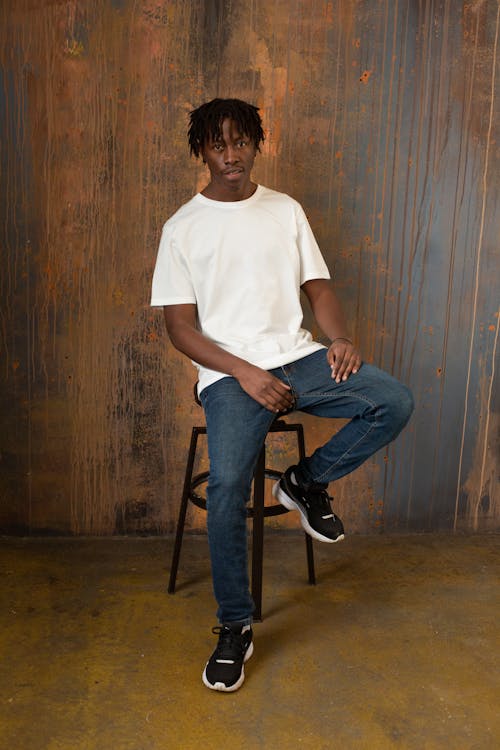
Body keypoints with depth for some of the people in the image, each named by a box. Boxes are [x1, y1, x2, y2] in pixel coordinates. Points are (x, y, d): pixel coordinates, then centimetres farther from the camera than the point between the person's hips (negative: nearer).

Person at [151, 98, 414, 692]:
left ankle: (307, 481, 5)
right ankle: (234, 627, -3)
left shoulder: (286, 210, 13)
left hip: (297, 357, 4)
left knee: (395, 402, -20)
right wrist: (243, 373, -15)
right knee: (228, 485, -26)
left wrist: (340, 338, -8)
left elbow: (318, 287, 13)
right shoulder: (183, 228, 3)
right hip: (229, 372, -3)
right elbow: (180, 327, -1)